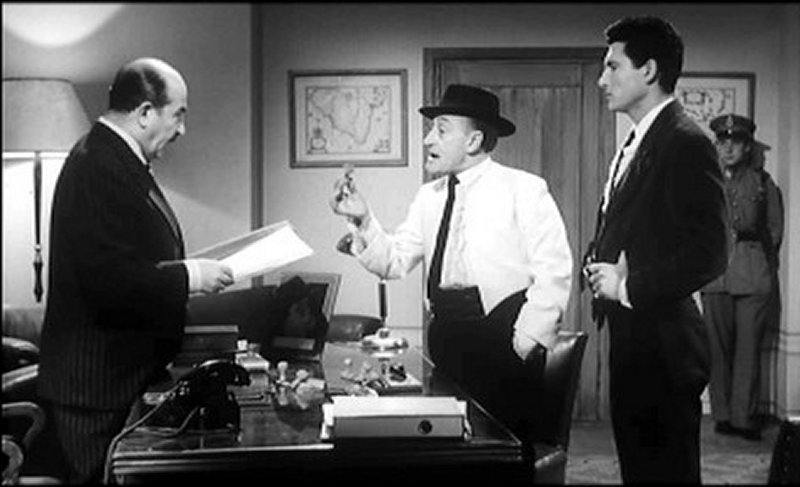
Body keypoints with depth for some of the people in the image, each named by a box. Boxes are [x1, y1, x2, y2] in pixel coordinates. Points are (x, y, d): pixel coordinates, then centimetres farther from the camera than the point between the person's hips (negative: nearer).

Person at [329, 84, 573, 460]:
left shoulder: (524, 189, -5)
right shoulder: (428, 196, 13)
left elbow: (553, 271, -10)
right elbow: (393, 261, 8)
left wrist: (527, 339, -14)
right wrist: (362, 220, -6)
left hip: (502, 333, -5)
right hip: (446, 330, 5)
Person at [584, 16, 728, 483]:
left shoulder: (686, 143, -15)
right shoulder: (636, 144, 15)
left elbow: (708, 254, -22)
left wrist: (629, 286, -16)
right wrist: (600, 263, 2)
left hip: (663, 345, -9)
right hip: (631, 339, 9)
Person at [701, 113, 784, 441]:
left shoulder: (762, 182, 9)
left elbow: (775, 229, 13)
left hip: (754, 275, -1)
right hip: (715, 274, 1)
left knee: (748, 346, -2)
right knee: (718, 347, 0)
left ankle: (744, 417, 4)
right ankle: (722, 416, 8)